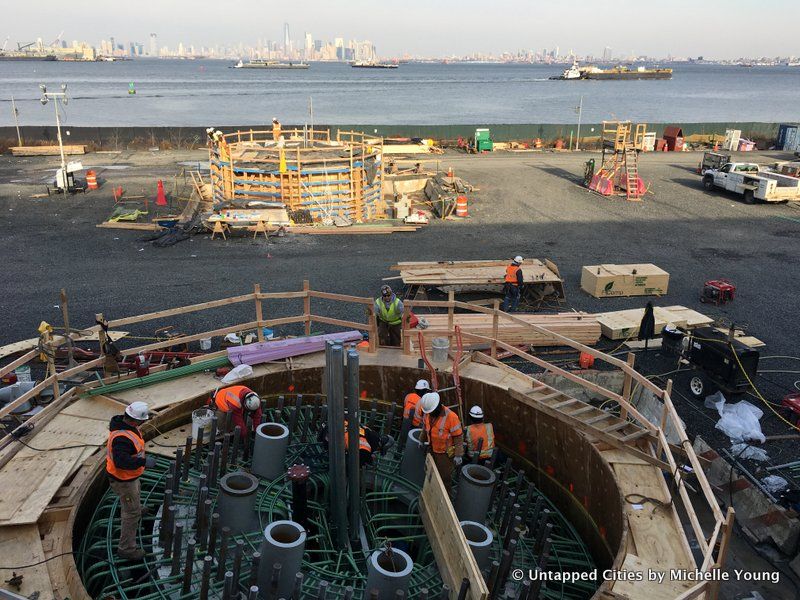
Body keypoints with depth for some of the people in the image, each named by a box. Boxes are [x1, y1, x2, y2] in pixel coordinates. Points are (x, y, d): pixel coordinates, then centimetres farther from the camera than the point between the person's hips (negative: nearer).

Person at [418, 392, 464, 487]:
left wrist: (458, 455, -18)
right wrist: (422, 440, 25)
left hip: (445, 453, -6)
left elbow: (458, 437, -22)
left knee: (445, 476, 9)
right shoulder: (427, 413, -9)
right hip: (433, 450, 6)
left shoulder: (451, 417, -29)